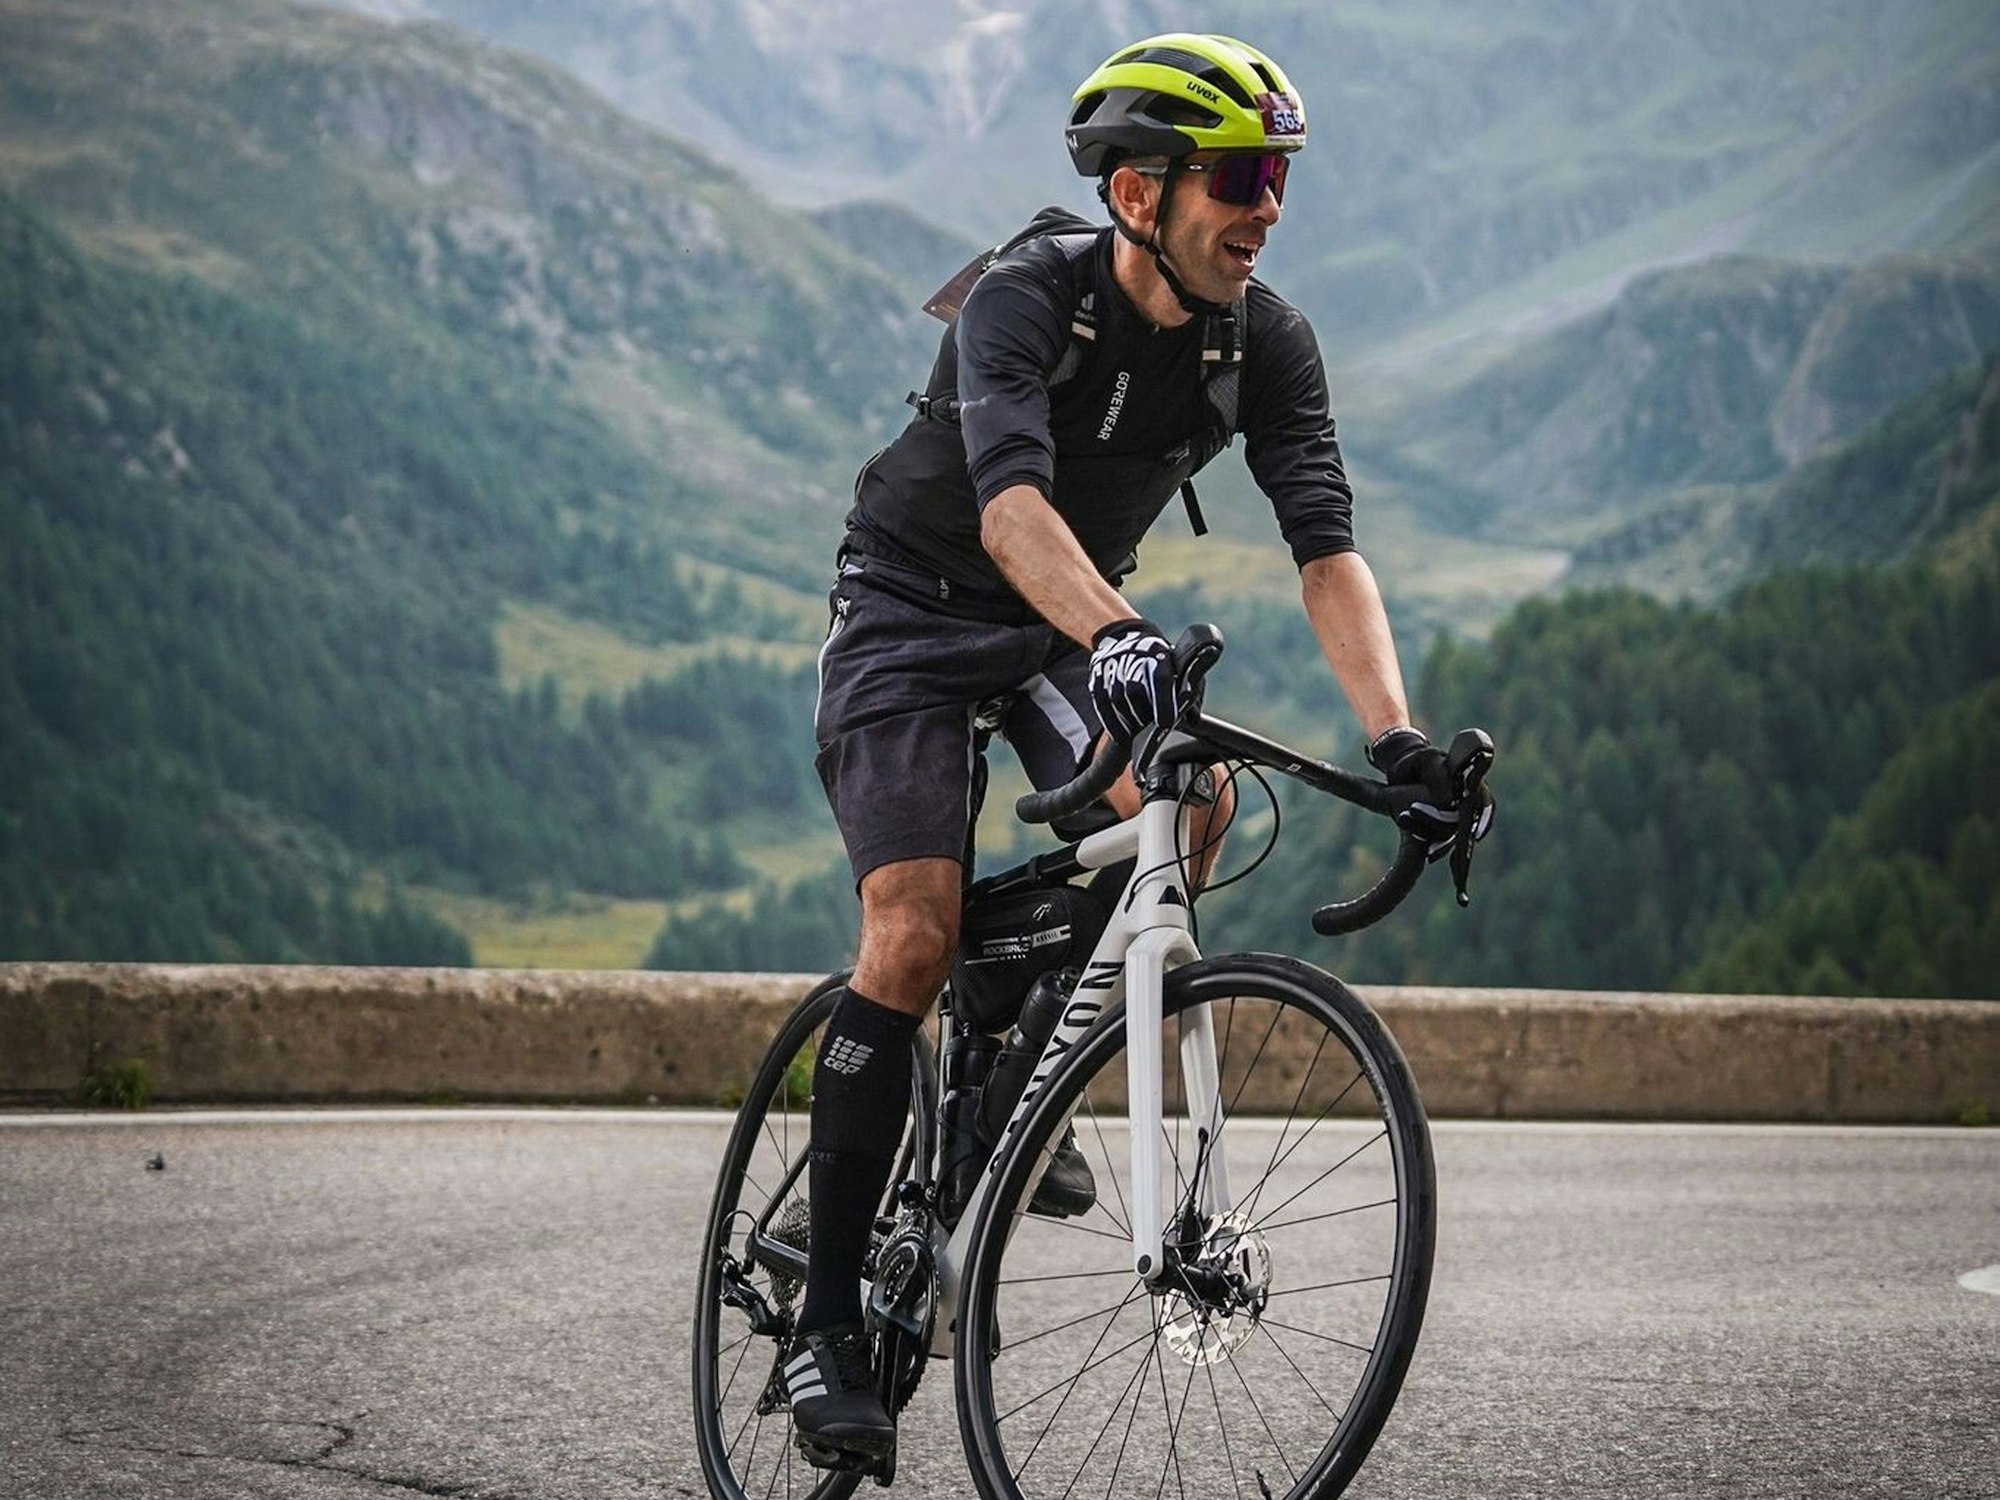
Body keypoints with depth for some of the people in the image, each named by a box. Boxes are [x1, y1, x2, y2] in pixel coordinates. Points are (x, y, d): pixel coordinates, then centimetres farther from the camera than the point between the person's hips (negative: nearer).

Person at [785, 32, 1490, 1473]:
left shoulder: (1265, 342, -13)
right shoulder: (1026, 297, -27)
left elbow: (1327, 545, -20)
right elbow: (1013, 498, -43)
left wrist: (1397, 735, -35)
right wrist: (1115, 637, -61)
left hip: (1068, 624, 4)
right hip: (915, 610, -4)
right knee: (916, 934, -19)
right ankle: (829, 1322, -12)